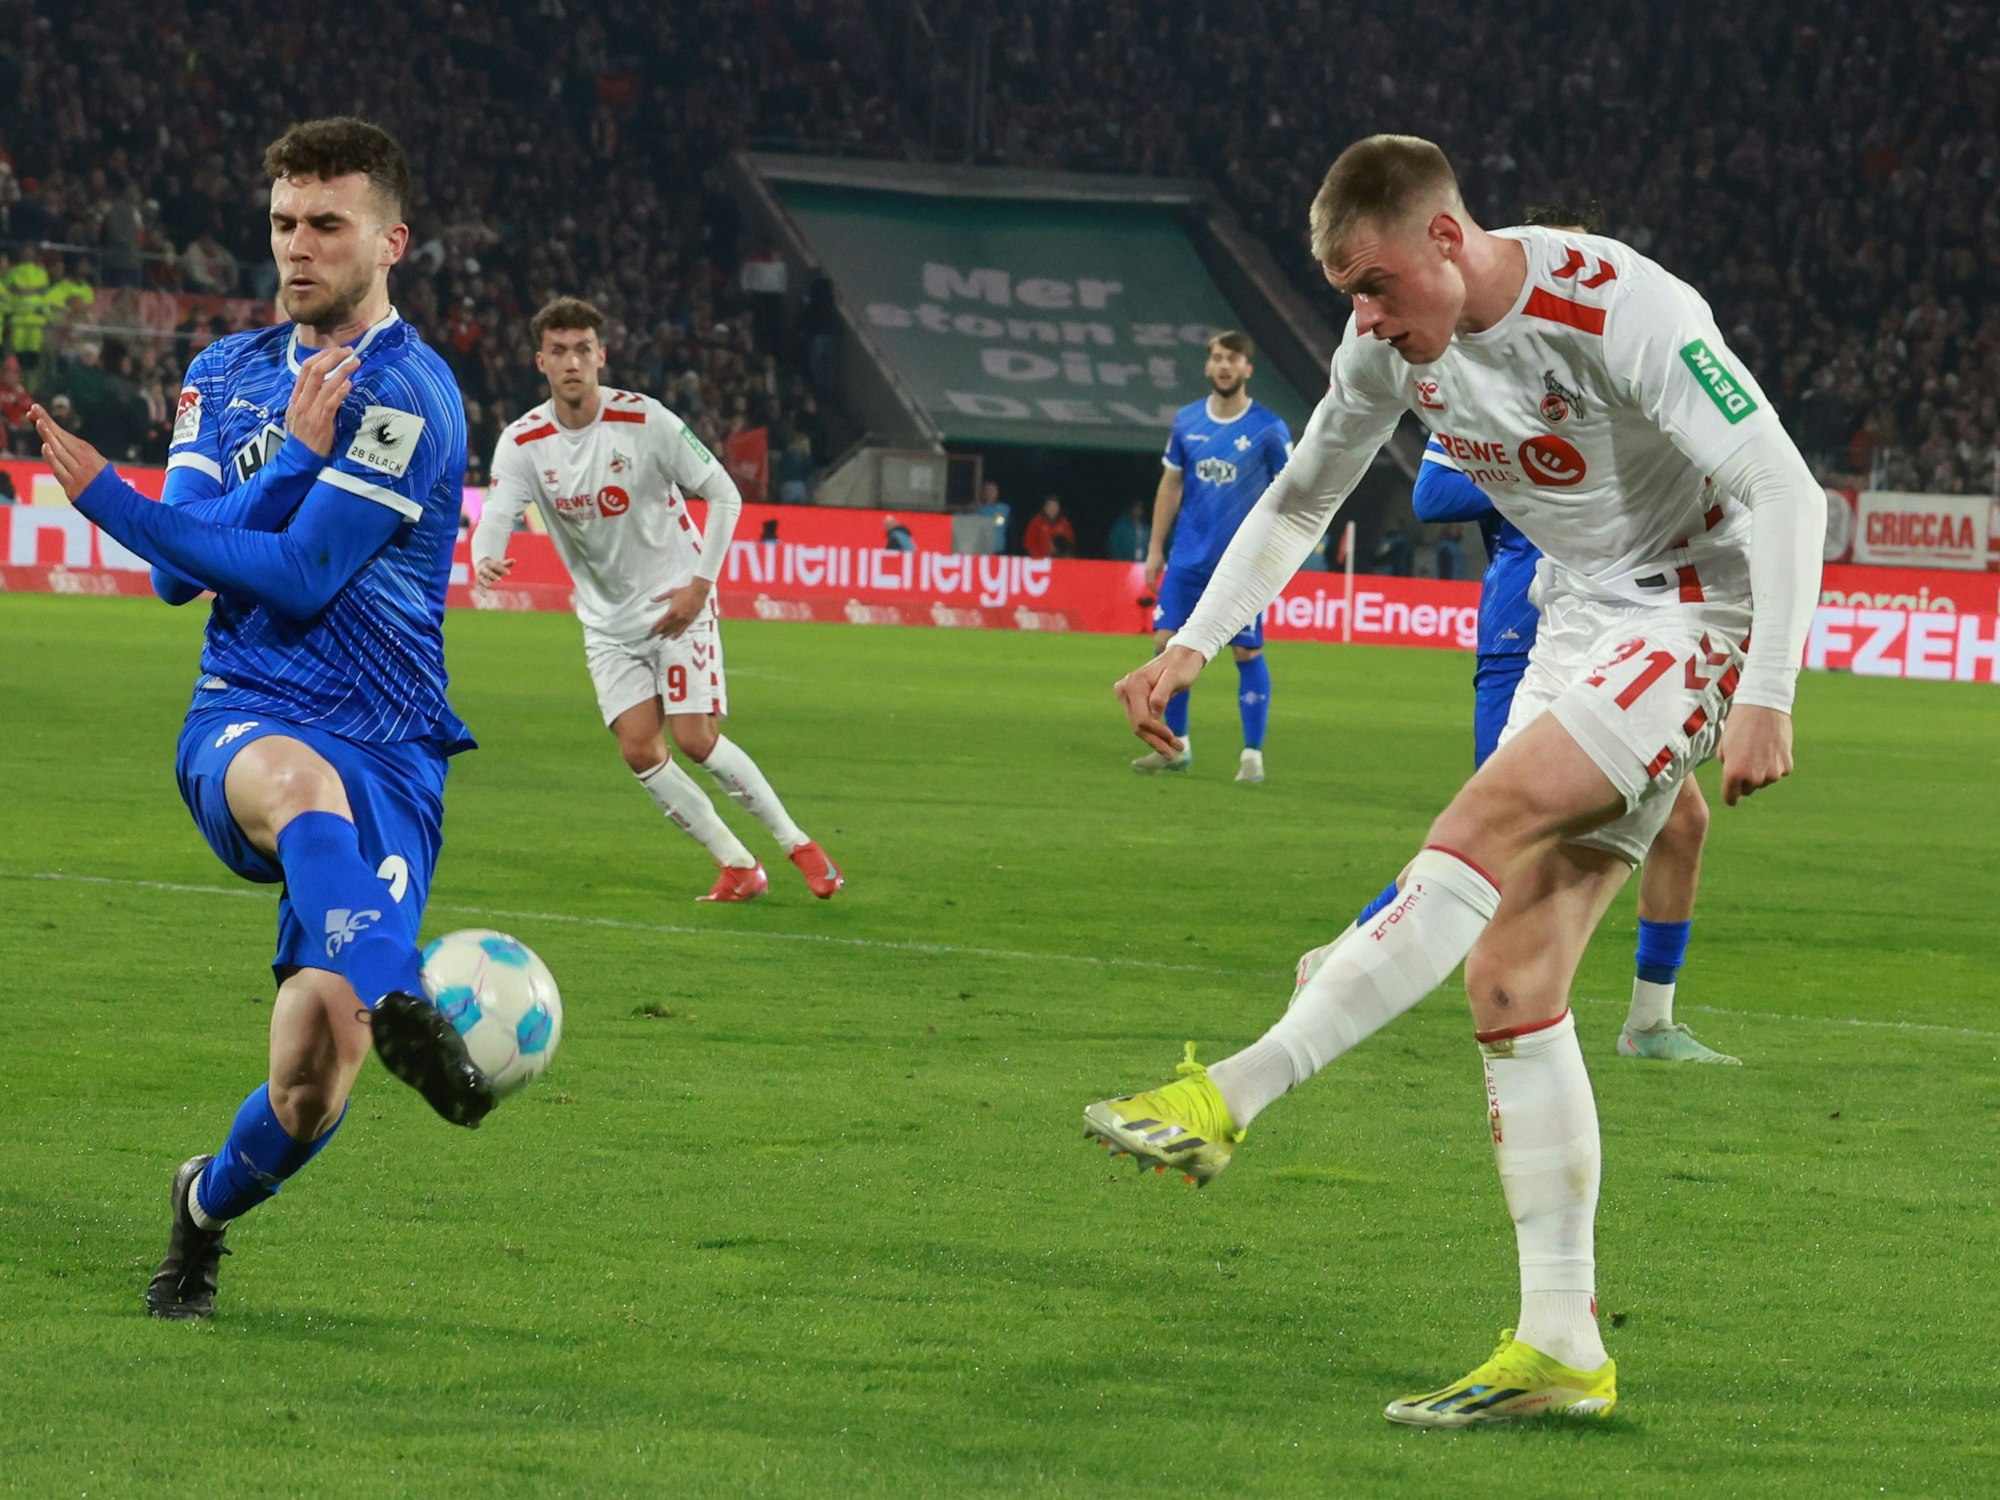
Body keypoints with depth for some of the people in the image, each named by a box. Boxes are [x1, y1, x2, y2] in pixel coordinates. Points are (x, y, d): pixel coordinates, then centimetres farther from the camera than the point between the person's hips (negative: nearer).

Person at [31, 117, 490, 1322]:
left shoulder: (408, 396, -6)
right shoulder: (227, 375, 14)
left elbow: (301, 576, -13)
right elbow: (179, 574, 2)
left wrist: (109, 498, -9)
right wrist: (297, 455, -10)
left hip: (388, 756, -2)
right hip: (244, 724, 2)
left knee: (319, 1053, -13)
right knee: (303, 782, -39)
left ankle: (209, 1205, 20)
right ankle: (400, 1007, -62)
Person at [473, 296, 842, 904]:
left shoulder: (644, 420, -15)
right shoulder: (523, 442, -7)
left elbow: (724, 494, -8)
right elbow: (497, 513, -20)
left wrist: (700, 584, -14)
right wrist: (485, 559, -44)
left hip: (677, 603, -4)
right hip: (608, 621, 4)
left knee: (695, 739, -14)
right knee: (640, 750, -8)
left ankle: (797, 844, 4)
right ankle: (738, 867, 6)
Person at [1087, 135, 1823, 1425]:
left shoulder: (1623, 312, -23)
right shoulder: (1392, 344, -1)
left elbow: (1786, 492, -23)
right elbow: (1299, 502, 15)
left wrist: (1766, 700, -29)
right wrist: (1190, 648, 4)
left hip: (1701, 616, -8)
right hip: (1579, 630, 8)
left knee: (1485, 827, -27)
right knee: (1510, 981, -3)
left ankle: (1232, 1097, -29)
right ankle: (1560, 1348, -3)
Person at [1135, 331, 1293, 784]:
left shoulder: (1268, 429, -6)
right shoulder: (1186, 421, 6)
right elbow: (1170, 486, 12)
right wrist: (1156, 549, 9)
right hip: (1188, 559, 4)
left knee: (1248, 653, -4)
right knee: (1167, 642, 2)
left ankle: (1253, 755, 4)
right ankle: (1176, 746, 16)